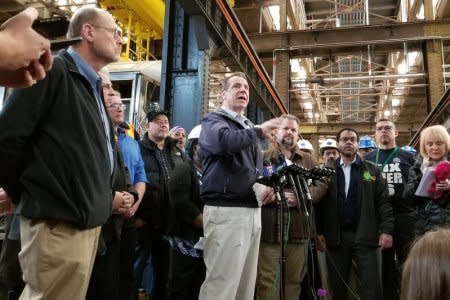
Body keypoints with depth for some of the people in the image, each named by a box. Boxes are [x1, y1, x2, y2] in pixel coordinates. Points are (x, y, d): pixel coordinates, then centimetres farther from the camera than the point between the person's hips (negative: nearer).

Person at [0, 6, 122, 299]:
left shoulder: (93, 87, 16)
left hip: (86, 221, 9)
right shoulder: (53, 71, -11)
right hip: (59, 225, -8)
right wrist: (28, 197, -3)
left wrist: (97, 201, 13)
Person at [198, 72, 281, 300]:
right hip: (226, 210, -8)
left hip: (252, 210, 8)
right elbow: (225, 141, -26)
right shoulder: (213, 121, 0)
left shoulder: (249, 127, 23)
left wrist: (266, 185, 9)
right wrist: (260, 131, -21)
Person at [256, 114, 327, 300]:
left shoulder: (307, 161, 17)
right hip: (270, 231, -3)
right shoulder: (263, 157, 5)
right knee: (267, 281, -1)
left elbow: (321, 186, 7)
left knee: (294, 280, 13)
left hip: (299, 231, 4)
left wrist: (300, 197, -10)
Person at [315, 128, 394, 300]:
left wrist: (386, 230, -8)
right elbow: (320, 203, 4)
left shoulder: (372, 170, 7)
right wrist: (319, 232, -2)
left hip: (364, 236, -1)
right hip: (335, 237, 1)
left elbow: (383, 201, 1)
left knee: (371, 286, 1)